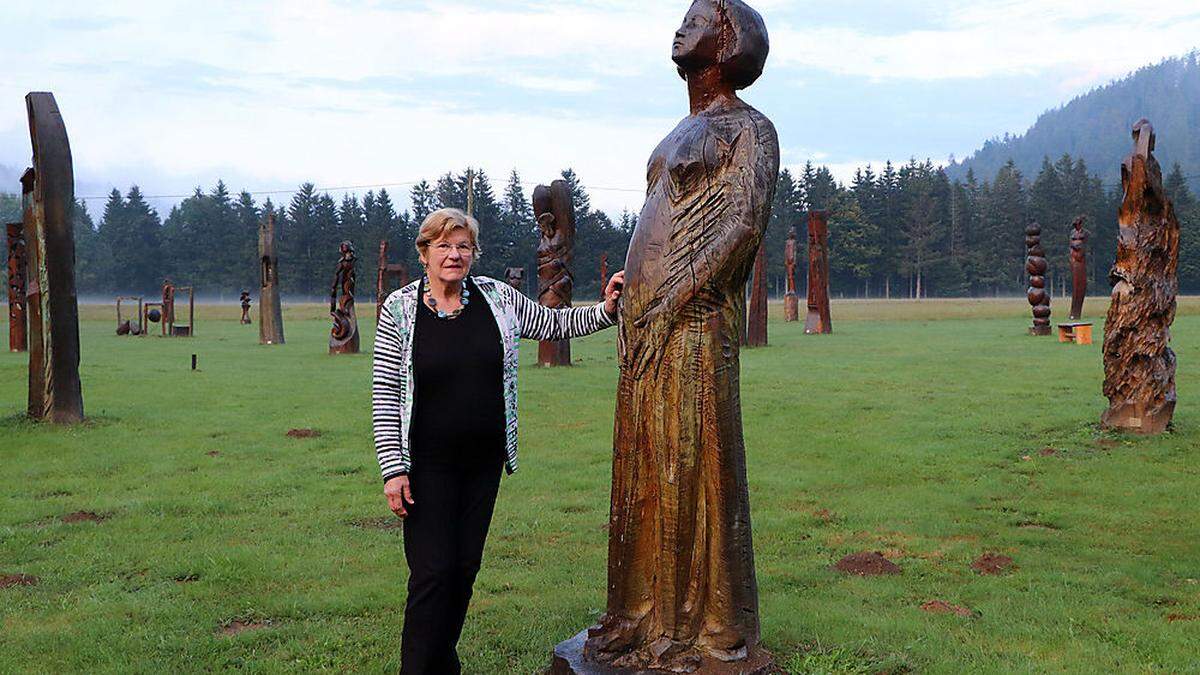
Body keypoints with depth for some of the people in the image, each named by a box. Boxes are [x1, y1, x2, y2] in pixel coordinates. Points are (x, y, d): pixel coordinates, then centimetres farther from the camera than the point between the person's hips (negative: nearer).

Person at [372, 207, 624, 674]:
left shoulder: (496, 297, 3)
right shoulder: (400, 308, -4)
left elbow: (554, 324, 15)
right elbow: (384, 394, -5)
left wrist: (605, 311, -1)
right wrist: (393, 469, -11)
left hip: (483, 461, 4)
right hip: (428, 465, -3)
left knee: (465, 566, 11)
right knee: (433, 572, -8)